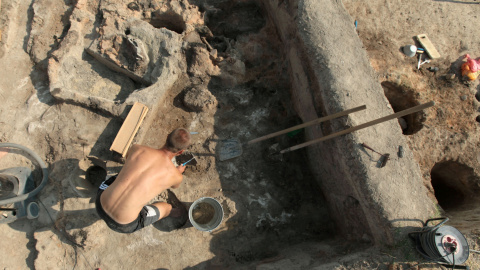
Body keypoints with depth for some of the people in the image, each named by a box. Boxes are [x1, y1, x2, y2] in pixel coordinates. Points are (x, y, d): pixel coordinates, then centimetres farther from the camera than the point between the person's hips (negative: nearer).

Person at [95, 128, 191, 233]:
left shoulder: (136, 148, -8)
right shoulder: (176, 176, -13)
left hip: (100, 205, 3)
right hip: (123, 225, -3)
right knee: (166, 207, 24)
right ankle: (172, 211, 60)